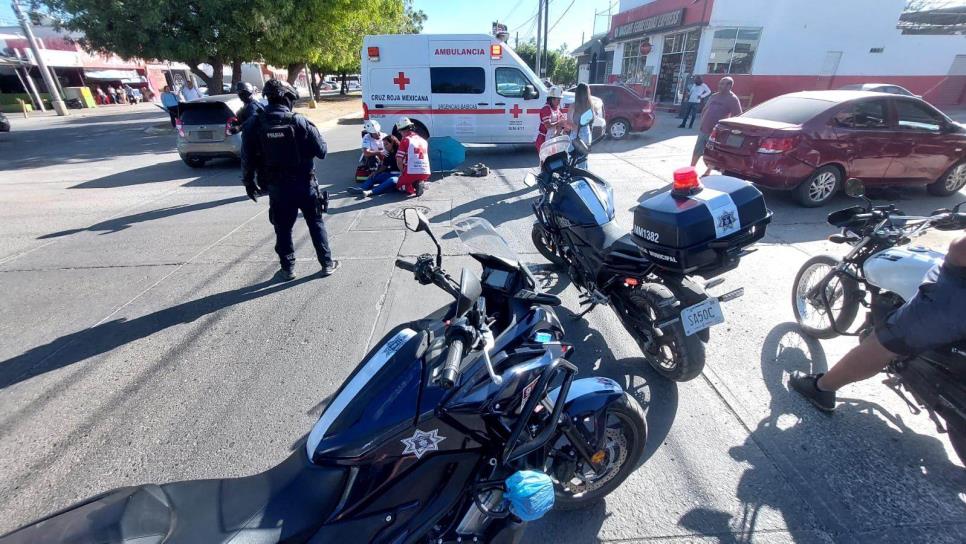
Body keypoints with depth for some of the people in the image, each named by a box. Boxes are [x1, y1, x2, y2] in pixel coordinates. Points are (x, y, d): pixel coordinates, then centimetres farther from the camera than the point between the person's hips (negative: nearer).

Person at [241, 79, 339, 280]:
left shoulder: (254, 124, -4)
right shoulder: (300, 122, -12)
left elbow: (247, 159, -1)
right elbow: (321, 151, -7)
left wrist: (249, 182, 13)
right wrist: (312, 133, 13)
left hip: (277, 187, 2)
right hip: (304, 184, -1)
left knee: (283, 228, 13)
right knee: (316, 223, 11)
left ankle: (288, 268, 21)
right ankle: (327, 264, 17)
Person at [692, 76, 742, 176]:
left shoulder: (733, 100, -7)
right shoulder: (713, 96, 11)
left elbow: (737, 118, -10)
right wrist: (703, 121, 10)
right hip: (703, 130, 5)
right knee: (696, 152, 8)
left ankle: (707, 174, 18)